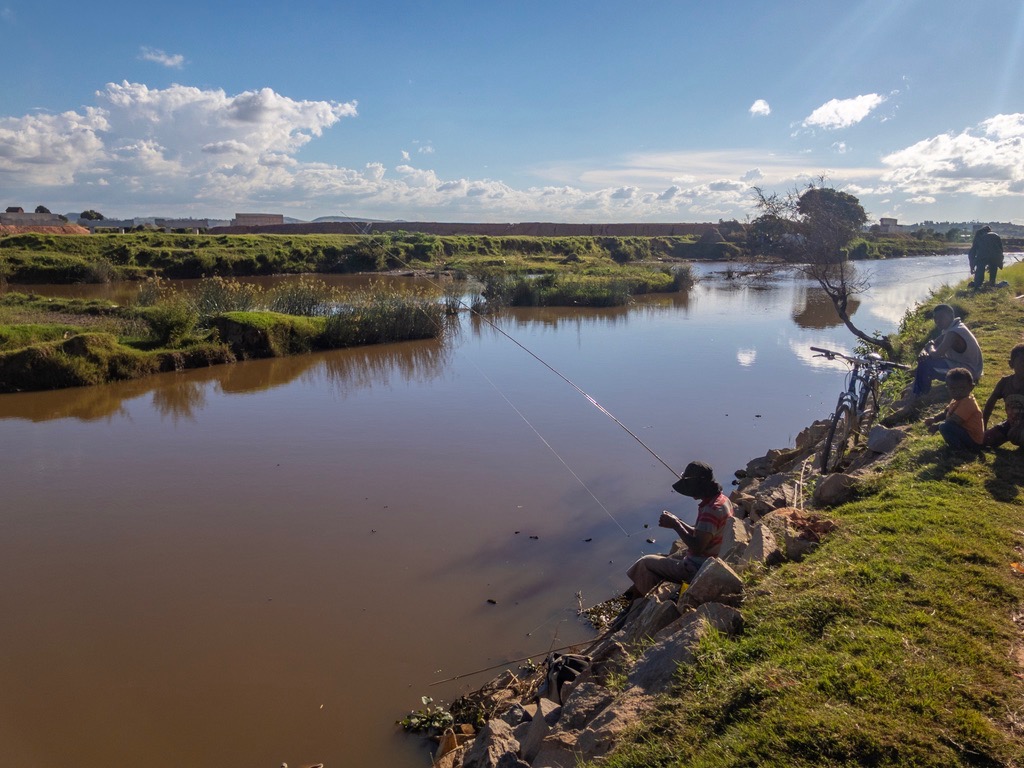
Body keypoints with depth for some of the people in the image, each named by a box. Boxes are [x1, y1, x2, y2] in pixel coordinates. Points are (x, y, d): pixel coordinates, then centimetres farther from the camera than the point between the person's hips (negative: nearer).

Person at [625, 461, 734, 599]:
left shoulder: (712, 510, -29)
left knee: (646, 563, 2)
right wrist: (678, 523, -2)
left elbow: (696, 548, -29)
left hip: (698, 569, -10)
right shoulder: (721, 499, 3)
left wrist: (676, 525, -19)